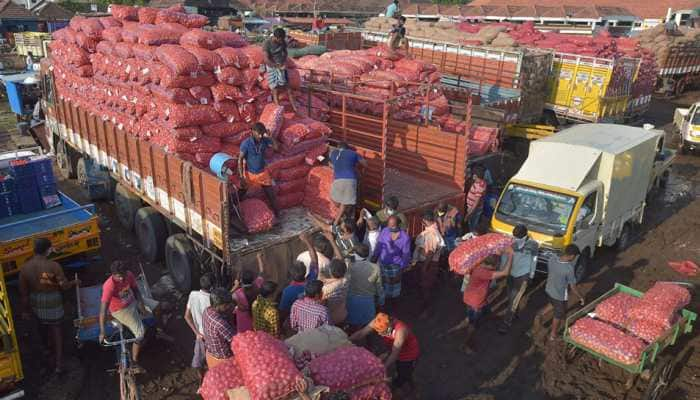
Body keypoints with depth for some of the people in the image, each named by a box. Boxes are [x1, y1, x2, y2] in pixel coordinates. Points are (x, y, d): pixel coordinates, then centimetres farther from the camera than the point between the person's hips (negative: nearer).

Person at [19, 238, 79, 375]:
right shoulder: (53, 266, -24)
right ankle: (59, 363, 13)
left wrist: (25, 310, 7)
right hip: (53, 304, -3)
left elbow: (23, 292, -4)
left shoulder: (25, 268, -12)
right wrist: (75, 282, 6)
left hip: (36, 305, 3)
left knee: (45, 327, 29)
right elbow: (64, 286, -15)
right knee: (56, 330, 11)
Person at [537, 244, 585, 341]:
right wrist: (580, 297, -4)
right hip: (560, 296, -5)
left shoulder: (551, 259, -15)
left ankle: (541, 314, 33)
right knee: (558, 315, 20)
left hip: (548, 290, 5)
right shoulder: (569, 268, -33)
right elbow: (573, 287, -22)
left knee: (553, 304, 37)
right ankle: (553, 335, 37)